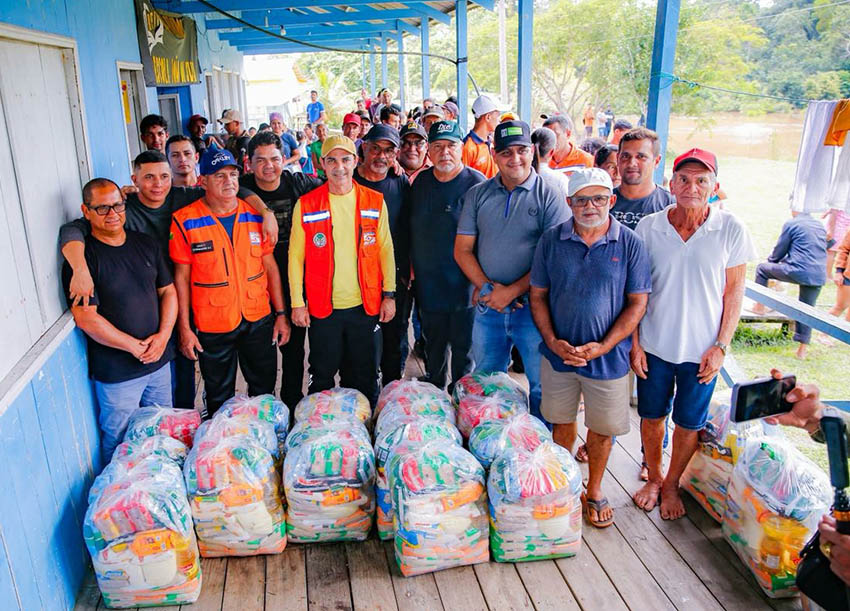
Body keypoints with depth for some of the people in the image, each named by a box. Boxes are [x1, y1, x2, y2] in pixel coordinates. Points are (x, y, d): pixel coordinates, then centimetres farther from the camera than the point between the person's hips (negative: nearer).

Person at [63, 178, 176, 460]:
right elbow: (86, 318, -17)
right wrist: (135, 347, -16)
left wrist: (163, 335, -9)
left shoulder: (146, 244, 6)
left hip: (160, 360, 5)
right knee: (120, 443, 9)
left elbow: (168, 291, 7)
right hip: (116, 371, -5)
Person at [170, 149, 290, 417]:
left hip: (259, 319, 3)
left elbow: (270, 266, 6)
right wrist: (184, 328, -6)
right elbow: (181, 277, -4)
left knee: (264, 389, 17)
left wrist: (281, 313, 3)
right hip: (212, 325, -3)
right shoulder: (184, 221, -8)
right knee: (219, 399, 12)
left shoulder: (255, 214, 2)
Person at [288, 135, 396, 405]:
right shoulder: (306, 205, -3)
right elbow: (295, 256, 0)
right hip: (322, 308, -1)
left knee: (364, 378, 13)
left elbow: (386, 249, 6)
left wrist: (389, 294, 2)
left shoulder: (374, 201, 1)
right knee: (322, 377, 12)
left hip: (366, 306, 1)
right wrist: (297, 303, -2)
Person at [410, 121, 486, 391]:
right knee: (433, 346, 20)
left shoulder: (476, 183, -10)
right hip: (427, 284, 5)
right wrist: (411, 267, 11)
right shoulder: (421, 181, 6)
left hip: (463, 285, -5)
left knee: (462, 346, 8)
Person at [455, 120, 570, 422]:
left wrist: (512, 291, -15)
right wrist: (488, 287, -10)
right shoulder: (478, 194, 6)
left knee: (542, 386, 8)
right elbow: (462, 250, 4)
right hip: (488, 307, 4)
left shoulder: (549, 197, -5)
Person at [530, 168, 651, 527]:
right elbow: (538, 295, 3)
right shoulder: (551, 241, -2)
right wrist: (552, 341, -10)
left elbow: (637, 302, -5)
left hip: (608, 356, -1)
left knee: (602, 428, 12)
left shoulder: (630, 244, -6)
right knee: (561, 423, 16)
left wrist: (604, 346, -15)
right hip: (558, 353, 2)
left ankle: (594, 491, 34)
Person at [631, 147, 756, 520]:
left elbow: (733, 294, -2)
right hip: (654, 345, 1)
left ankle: (671, 485, 36)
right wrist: (635, 343, -3)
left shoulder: (731, 231, -8)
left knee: (688, 423, 13)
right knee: (651, 416, 15)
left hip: (701, 349, -1)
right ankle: (653, 478, 38)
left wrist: (720, 347, -7)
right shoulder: (649, 227, -6)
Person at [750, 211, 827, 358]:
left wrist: (771, 261, 27)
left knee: (762, 268, 17)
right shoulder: (820, 226, 19)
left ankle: (760, 306, 22)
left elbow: (780, 249, 5)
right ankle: (803, 348, 18)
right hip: (819, 277, 6)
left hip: (797, 271, -6)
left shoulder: (791, 223, -1)